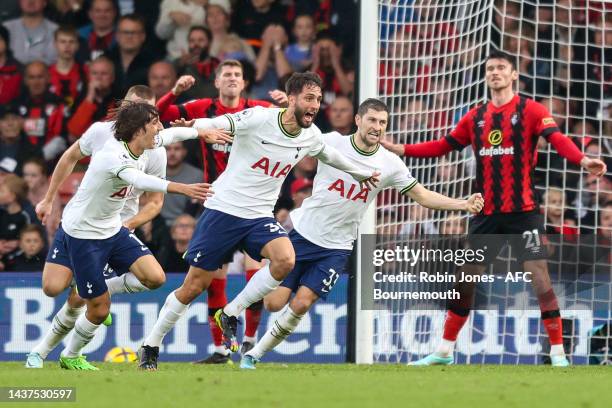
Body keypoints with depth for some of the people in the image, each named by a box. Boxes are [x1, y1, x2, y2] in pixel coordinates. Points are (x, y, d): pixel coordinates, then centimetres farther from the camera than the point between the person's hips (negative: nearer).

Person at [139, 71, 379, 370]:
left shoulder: (311, 136, 3)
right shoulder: (258, 119, -16)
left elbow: (328, 154, 25)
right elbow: (215, 125, -23)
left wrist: (360, 173, 38)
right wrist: (192, 127, -45)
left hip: (260, 217, 5)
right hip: (224, 209, -5)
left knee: (285, 260, -26)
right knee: (194, 287, -2)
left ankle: (230, 314, -6)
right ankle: (151, 346, 19)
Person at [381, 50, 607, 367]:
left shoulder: (530, 110, -4)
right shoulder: (476, 117, 11)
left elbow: (558, 139, -18)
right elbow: (443, 146, 17)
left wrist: (582, 160, -37)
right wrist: (400, 149, 8)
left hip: (523, 210, -5)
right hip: (486, 213, 5)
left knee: (539, 276, -10)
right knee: (466, 279, 8)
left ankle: (558, 353, -4)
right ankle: (444, 351, 18)